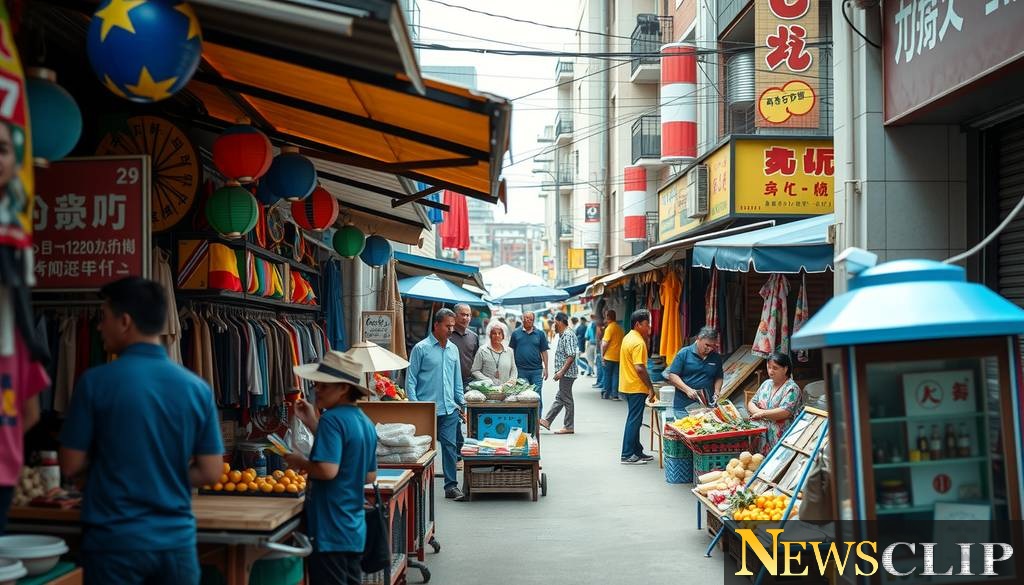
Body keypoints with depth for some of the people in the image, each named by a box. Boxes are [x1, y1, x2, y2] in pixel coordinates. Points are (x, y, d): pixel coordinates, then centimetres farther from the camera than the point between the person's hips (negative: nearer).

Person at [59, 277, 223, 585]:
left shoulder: (96, 381, -10)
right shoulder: (197, 388, -1)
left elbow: (71, 465, -4)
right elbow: (210, 472, 1)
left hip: (115, 540, -2)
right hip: (177, 540, 3)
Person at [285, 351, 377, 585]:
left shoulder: (332, 419, -16)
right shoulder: (365, 422, 10)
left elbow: (327, 469, -28)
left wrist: (300, 462, -6)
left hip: (331, 530, -9)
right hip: (355, 529, 9)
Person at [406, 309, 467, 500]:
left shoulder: (453, 349, 13)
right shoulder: (421, 348, -5)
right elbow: (410, 380, -5)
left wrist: (462, 404, 16)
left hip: (449, 409, 5)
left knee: (450, 447, 3)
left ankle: (451, 485, 9)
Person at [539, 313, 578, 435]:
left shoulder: (568, 335, -17)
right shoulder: (563, 335, 16)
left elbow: (571, 356, -23)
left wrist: (561, 371, -24)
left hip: (567, 373, -10)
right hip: (564, 373, 10)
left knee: (566, 399, -3)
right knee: (559, 398, 13)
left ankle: (568, 427, 3)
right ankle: (547, 421, 18)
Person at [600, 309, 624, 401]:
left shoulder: (609, 328, -12)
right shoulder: (619, 328, 10)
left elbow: (605, 343, -16)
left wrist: (602, 354, -6)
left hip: (609, 356, -6)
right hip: (618, 356, 6)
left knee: (607, 375, 5)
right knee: (615, 375, 6)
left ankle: (606, 394, 10)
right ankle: (614, 395, 2)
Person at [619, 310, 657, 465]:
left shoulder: (628, 338, 12)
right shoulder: (638, 342, -19)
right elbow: (640, 368, -24)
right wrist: (651, 388, -18)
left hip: (628, 386, 10)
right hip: (637, 387, -10)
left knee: (634, 420, 16)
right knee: (634, 421, -4)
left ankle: (637, 451, 23)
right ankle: (627, 455, -1)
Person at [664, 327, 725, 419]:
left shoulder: (716, 357, 10)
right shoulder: (684, 353, -2)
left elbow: (719, 378, 20)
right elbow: (672, 375, -5)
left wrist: (716, 393, 2)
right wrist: (688, 390, -15)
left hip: (707, 405, 3)